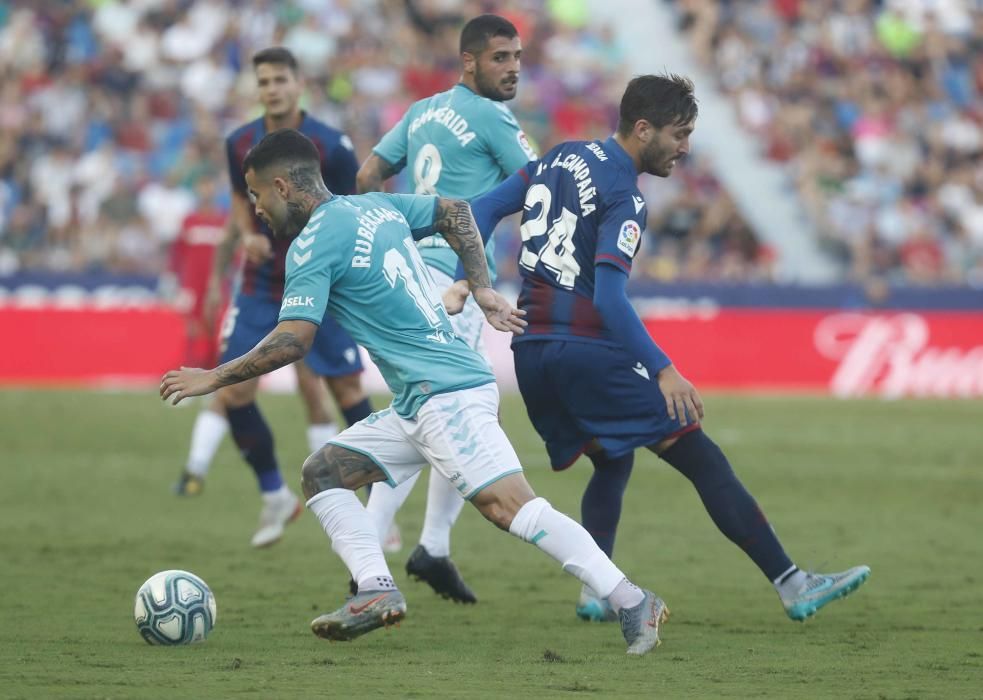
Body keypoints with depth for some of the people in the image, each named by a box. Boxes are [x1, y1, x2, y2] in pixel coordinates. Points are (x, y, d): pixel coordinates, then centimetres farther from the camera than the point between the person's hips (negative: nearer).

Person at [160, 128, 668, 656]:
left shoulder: (313, 244, -10)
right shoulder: (377, 206, 16)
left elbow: (293, 339, -18)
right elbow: (455, 212, 28)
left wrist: (213, 379, -8)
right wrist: (482, 290, 23)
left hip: (447, 395, -10)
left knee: (511, 508, -17)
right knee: (322, 472, 8)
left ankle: (633, 605, -18)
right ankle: (377, 591, -6)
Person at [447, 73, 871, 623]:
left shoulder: (560, 158, 13)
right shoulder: (624, 197, -12)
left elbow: (483, 211, 14)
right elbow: (608, 297, -22)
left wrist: (464, 281, 14)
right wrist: (662, 370, -25)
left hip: (532, 347, 8)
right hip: (588, 351, -8)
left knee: (613, 464, 25)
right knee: (704, 460, -6)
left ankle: (597, 592, 10)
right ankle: (793, 586, -8)